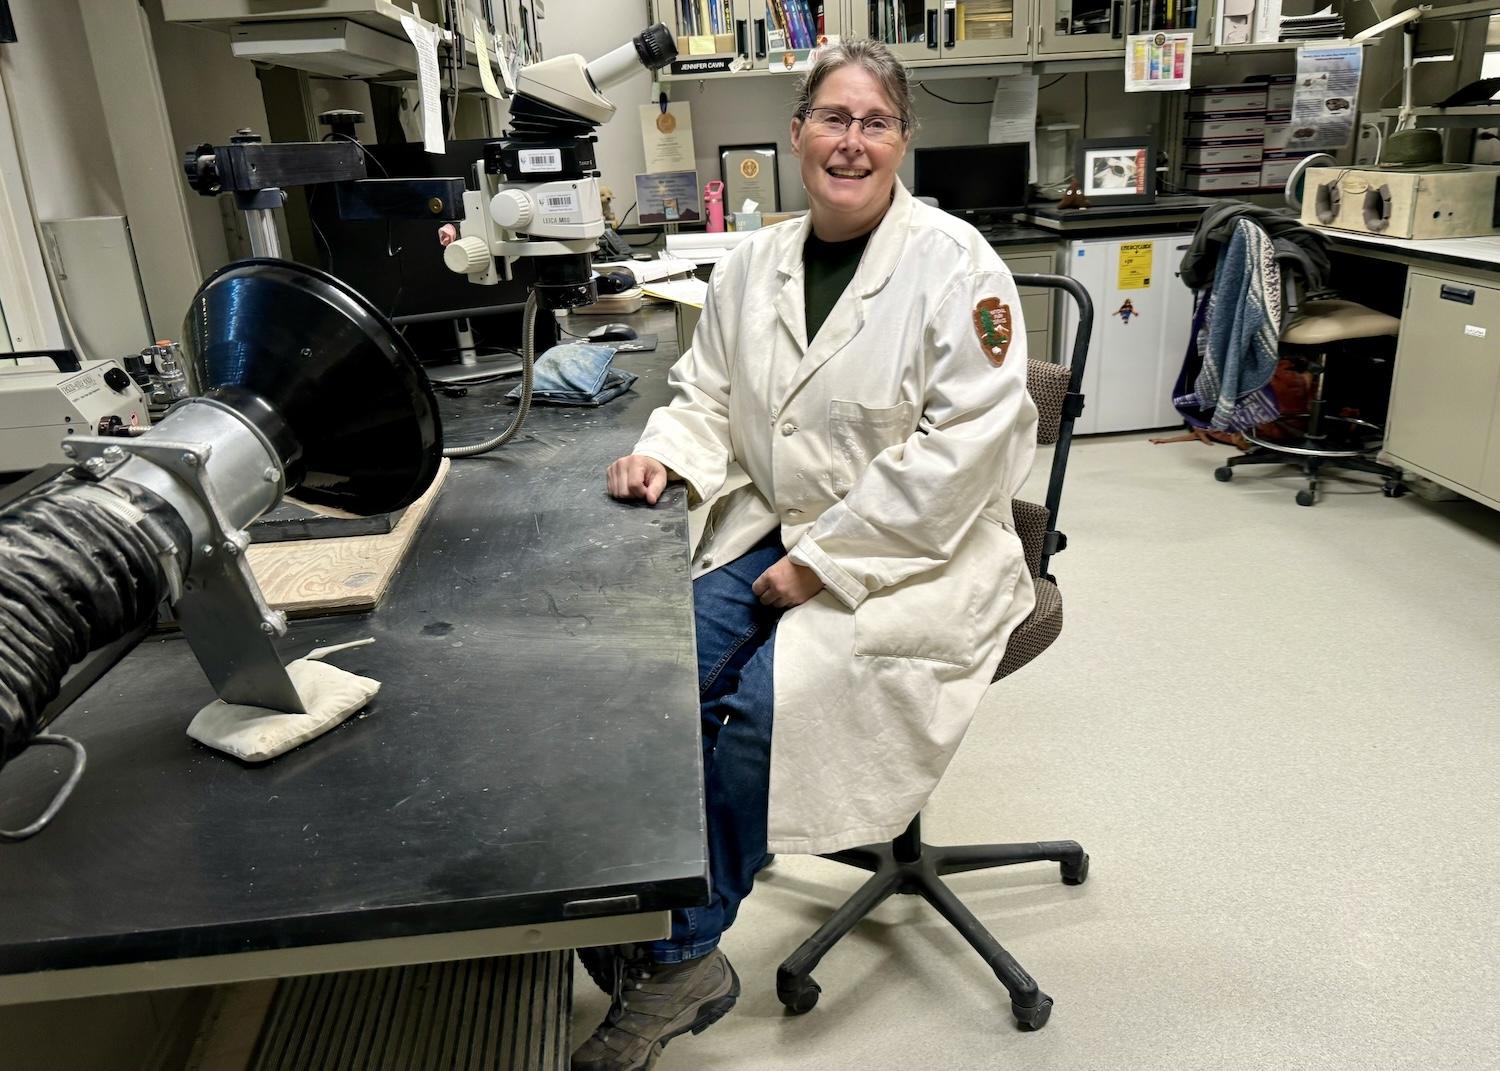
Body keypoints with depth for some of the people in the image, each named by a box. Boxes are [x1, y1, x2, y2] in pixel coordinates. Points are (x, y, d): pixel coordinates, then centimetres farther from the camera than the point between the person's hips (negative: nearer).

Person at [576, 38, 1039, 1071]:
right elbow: (708, 393, 18)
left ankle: (679, 957, -1)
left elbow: (969, 441, -17)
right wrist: (668, 449, -7)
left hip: (912, 553, -5)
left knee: (757, 705, -23)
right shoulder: (754, 263, 8)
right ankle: (655, 917, -1)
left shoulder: (954, 262, -10)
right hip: (776, 531, 5)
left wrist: (823, 560, -18)